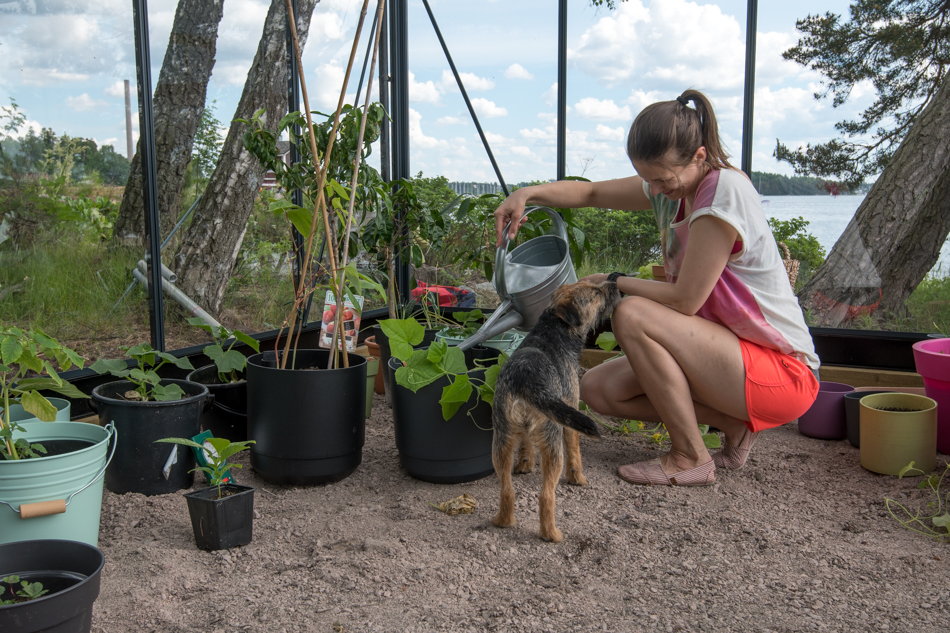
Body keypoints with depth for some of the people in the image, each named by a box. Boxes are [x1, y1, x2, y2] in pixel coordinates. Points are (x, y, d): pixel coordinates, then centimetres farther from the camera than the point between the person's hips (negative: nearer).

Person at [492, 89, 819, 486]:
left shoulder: (725, 191, -22)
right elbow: (591, 192, 12)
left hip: (783, 372, -9)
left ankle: (690, 459, -11)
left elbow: (685, 300, -23)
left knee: (632, 315, -25)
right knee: (598, 389, -1)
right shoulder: (670, 184, 3)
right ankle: (735, 425, 5)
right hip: (725, 349, 9)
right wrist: (528, 193, -6)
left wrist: (614, 282, -9)